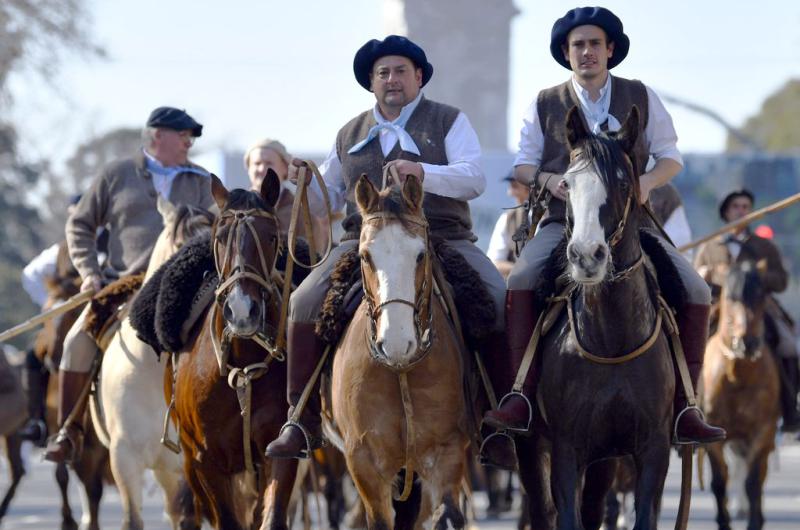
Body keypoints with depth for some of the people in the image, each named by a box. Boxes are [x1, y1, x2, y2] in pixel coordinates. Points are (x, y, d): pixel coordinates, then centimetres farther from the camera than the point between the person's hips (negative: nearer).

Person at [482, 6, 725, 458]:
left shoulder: (642, 98, 8)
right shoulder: (545, 106, 7)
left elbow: (671, 157, 10)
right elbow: (523, 165, 11)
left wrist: (648, 182, -12)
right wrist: (549, 179, -12)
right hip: (565, 221, -1)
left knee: (696, 291, -17)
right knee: (521, 280, -30)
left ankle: (685, 407, -10)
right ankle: (521, 397, -29)